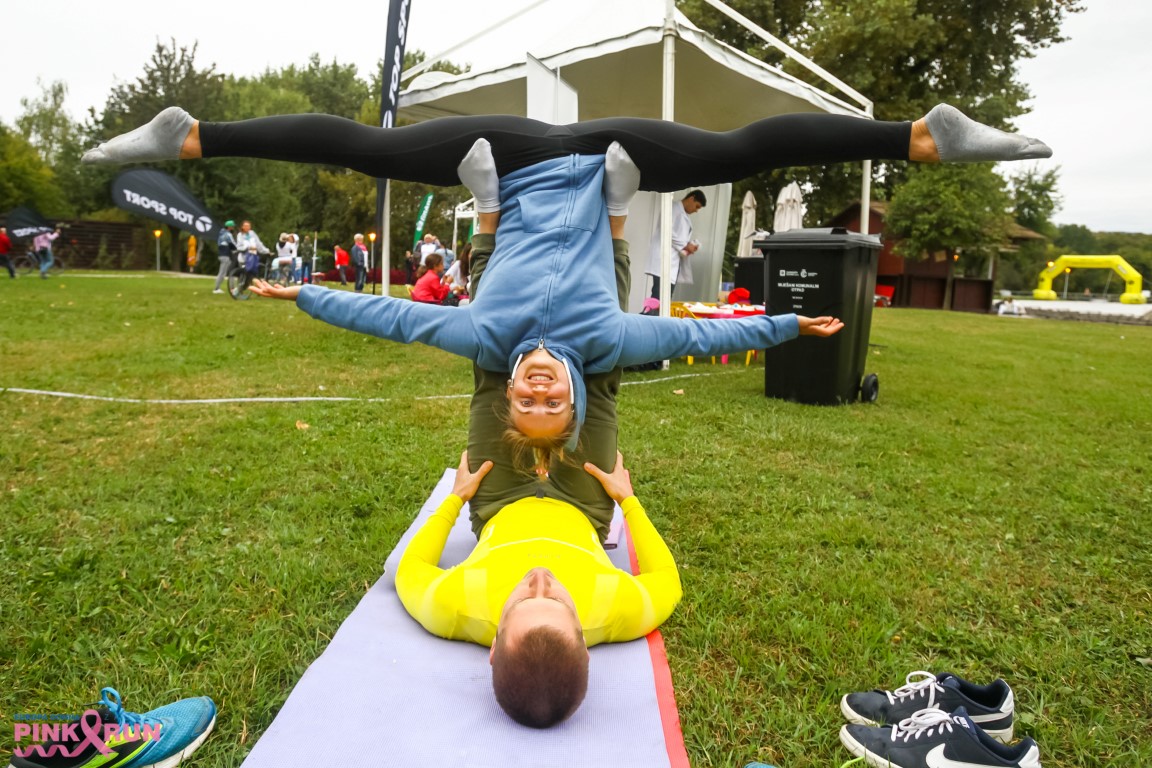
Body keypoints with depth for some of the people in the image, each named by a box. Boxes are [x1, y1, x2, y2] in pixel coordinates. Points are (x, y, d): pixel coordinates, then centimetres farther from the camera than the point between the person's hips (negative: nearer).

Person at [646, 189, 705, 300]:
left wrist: (689, 246, 5)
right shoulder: (674, 209, -3)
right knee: (658, 299, -14)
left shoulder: (684, 216, 22)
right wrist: (685, 245, -11)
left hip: (674, 263, 9)